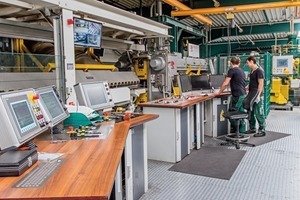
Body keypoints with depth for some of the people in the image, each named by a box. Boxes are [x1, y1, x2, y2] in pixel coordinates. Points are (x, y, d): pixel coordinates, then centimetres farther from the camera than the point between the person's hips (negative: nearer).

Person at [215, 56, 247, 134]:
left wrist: (219, 92, 1)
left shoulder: (232, 70, -7)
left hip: (237, 95, -9)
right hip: (243, 95, 9)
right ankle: (242, 132, 15)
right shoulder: (241, 71, 17)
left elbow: (225, 83, -11)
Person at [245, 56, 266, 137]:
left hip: (257, 96, -9)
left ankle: (262, 130, 2)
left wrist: (258, 95, -21)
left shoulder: (259, 71, -10)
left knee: (259, 114, -5)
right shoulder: (252, 71, 16)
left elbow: (260, 84, -16)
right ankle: (252, 128, 23)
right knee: (251, 113, 13)